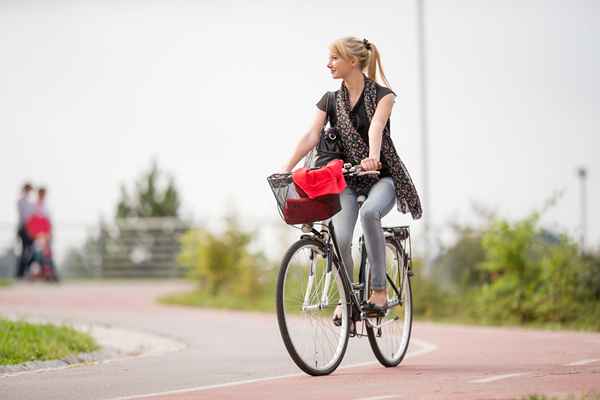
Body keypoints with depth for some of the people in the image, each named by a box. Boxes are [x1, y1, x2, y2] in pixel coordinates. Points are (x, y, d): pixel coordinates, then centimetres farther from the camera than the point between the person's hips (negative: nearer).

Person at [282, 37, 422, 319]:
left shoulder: (382, 95, -7)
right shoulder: (330, 101, 5)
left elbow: (376, 127, -27)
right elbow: (311, 136, -7)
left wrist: (373, 157, -47)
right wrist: (287, 169, -21)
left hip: (382, 176, -4)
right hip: (347, 178, 4)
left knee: (369, 211, -36)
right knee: (340, 239, -18)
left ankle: (379, 290, -26)